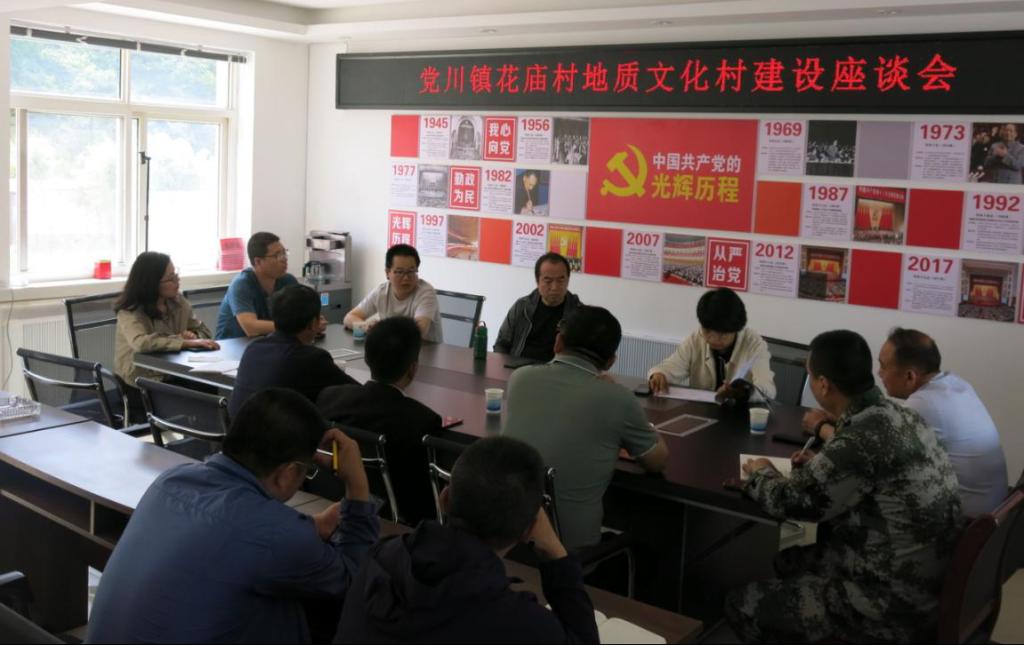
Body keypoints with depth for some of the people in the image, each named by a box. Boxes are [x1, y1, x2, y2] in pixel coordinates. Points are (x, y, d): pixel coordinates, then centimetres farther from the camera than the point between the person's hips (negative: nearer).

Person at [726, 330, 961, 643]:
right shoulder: (899, 416, 0)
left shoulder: (864, 438, -28)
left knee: (741, 605, 0)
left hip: (892, 605, -9)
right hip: (920, 581, 9)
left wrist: (761, 473, 4)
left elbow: (789, 501, -16)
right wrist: (821, 464, 11)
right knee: (788, 560, 25)